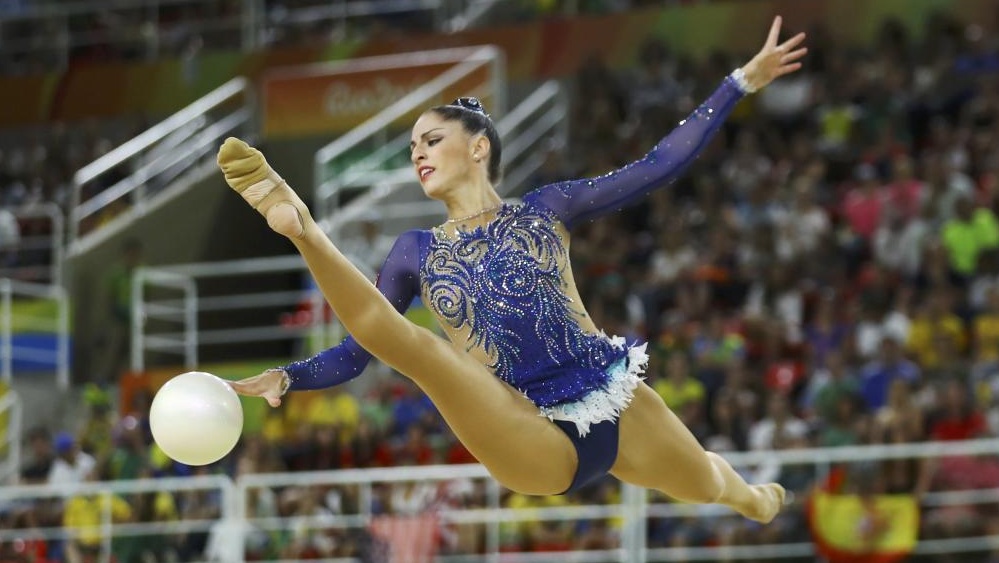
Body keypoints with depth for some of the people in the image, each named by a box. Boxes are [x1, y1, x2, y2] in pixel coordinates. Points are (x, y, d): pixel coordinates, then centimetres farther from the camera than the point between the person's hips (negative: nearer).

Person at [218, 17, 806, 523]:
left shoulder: (544, 209, 7)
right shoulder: (417, 251, 9)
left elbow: (658, 167, 3)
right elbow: (356, 352, 7)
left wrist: (742, 80, -1)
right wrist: (285, 378, -14)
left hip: (616, 409, 2)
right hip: (532, 446, -2)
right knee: (413, 342, -25)